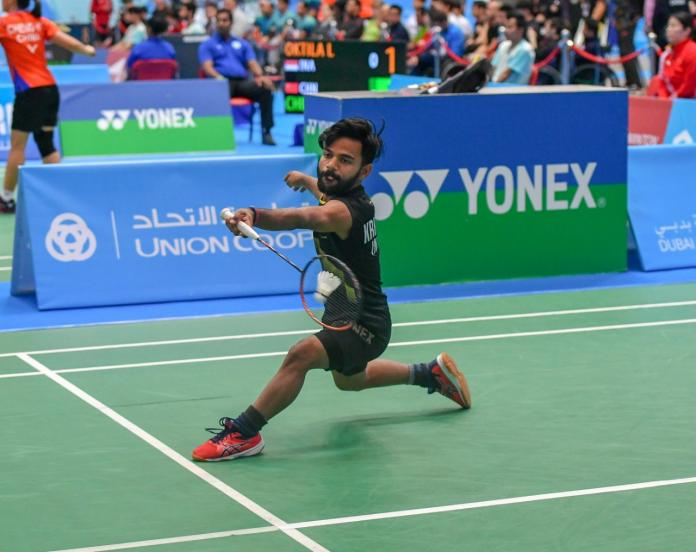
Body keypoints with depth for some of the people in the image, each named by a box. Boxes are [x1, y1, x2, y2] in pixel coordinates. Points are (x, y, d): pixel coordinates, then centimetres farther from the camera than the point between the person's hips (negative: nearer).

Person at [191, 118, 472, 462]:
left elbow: (300, 217, -55)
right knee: (347, 379, 38)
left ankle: (243, 433, -30)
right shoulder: (351, 197, -5)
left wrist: (253, 215, -72)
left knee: (301, 355, -36)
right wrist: (308, 181, 41)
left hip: (365, 326, -11)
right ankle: (431, 372, 52)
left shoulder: (342, 212, -32)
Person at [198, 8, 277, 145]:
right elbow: (207, 66, -1)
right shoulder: (207, 45, 15)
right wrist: (218, 77, -24)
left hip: (242, 81, 3)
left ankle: (266, 132, -27)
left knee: (266, 89, -27)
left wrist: (260, 76, -11)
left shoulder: (242, 44, 25)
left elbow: (252, 64, 13)